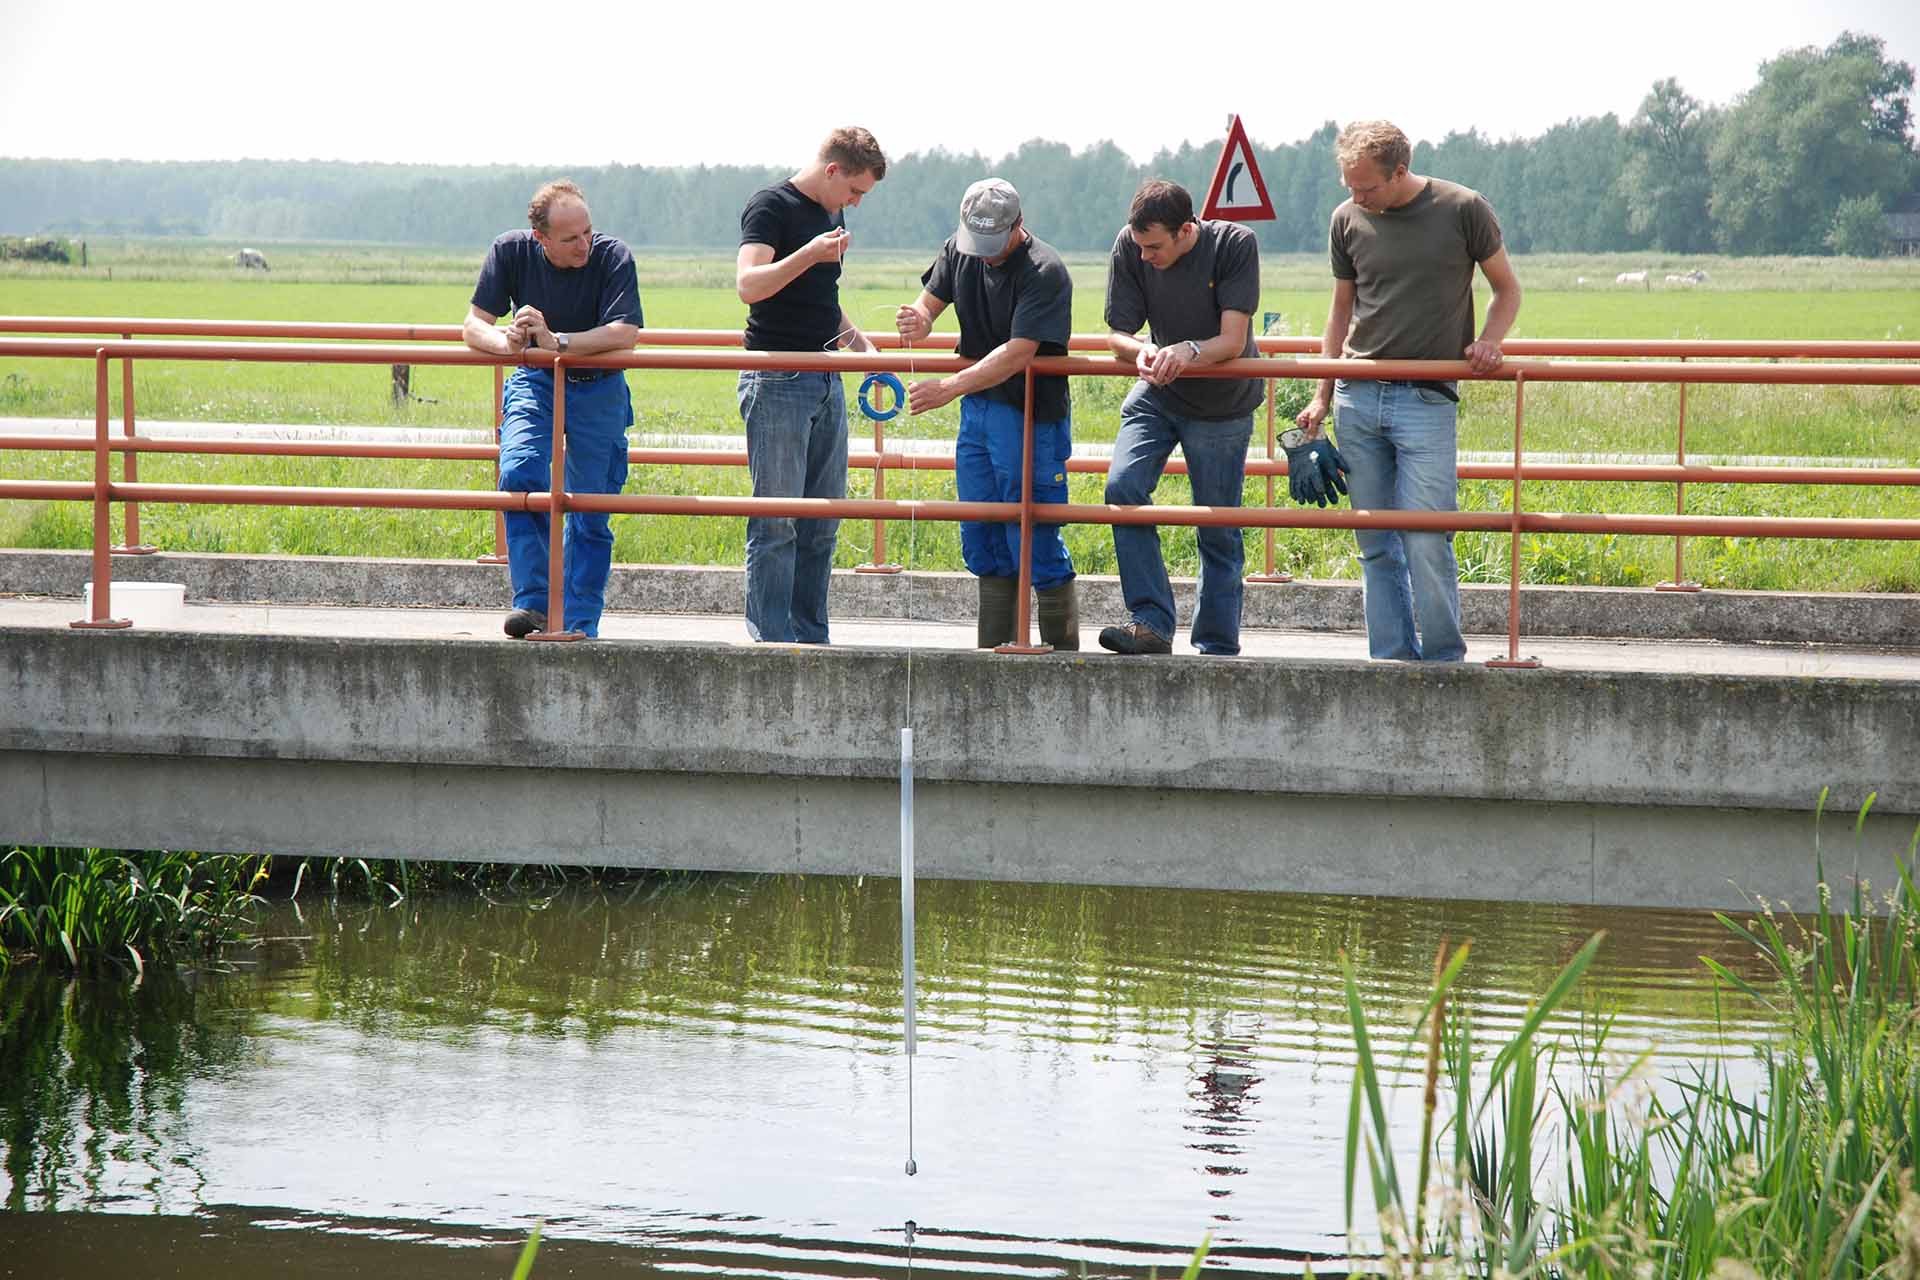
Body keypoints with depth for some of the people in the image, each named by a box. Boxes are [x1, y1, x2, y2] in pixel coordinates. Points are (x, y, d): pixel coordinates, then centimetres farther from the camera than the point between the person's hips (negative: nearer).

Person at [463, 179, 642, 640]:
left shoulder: (612, 257, -18)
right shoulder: (511, 251, -11)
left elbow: (624, 334, -28)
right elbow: (473, 326, -9)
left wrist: (554, 341, -35)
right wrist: (506, 342, -32)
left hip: (598, 391, -1)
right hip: (534, 383, 1)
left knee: (591, 512, -1)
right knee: (520, 475, -23)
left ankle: (581, 622, 10)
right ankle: (532, 603, -20)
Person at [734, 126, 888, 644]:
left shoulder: (832, 216, 19)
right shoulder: (771, 207, -7)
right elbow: (749, 285, -21)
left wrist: (859, 342, 17)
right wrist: (810, 254, -29)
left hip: (826, 382, 9)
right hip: (776, 381, -9)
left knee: (823, 519, 8)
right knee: (776, 519, -8)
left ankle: (810, 639, 13)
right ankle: (772, 641, -6)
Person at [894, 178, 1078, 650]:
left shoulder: (1045, 272, -20)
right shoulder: (959, 250, 2)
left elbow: (1018, 354, -27)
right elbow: (931, 301, 8)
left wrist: (950, 387, -34)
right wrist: (919, 319, -18)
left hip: (1031, 415, -8)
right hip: (977, 410, 8)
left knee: (1033, 541, -6)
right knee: (981, 539, 11)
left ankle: (1063, 651, 5)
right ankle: (994, 651, 19)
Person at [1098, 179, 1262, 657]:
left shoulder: (1235, 244, -23)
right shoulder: (1129, 247, -15)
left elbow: (1233, 340, -26)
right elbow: (1117, 333, -10)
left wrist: (1189, 351, -46)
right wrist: (1141, 352, -33)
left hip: (1222, 406, -3)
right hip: (1158, 393, 3)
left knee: (1218, 530, 0)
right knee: (1123, 488, -19)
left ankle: (1217, 647, 12)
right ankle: (1151, 623, -18)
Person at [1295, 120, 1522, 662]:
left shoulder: (1463, 210, -2)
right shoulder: (1347, 220, 8)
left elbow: (1507, 289, 10)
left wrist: (1488, 341, -9)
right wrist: (1322, 397, 17)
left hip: (1427, 399, -4)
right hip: (1358, 397, 4)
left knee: (1426, 541, -11)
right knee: (1376, 545, 4)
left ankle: (1444, 661, 1)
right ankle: (1394, 661, 10)